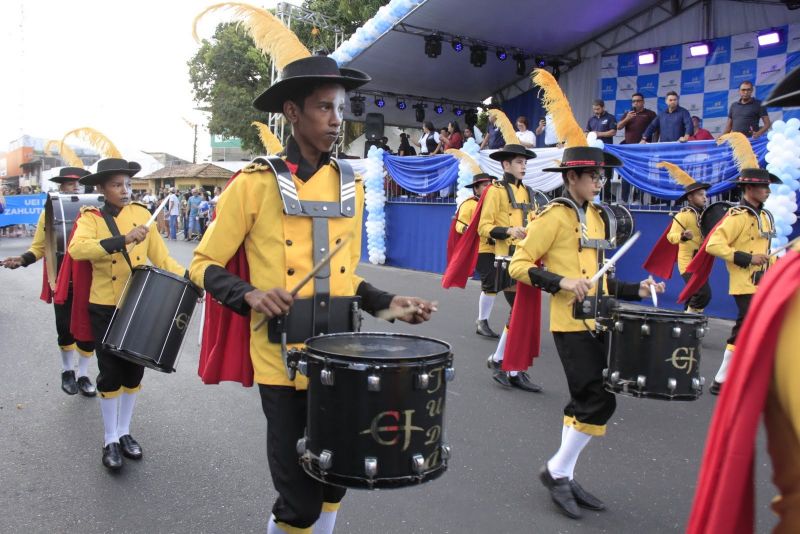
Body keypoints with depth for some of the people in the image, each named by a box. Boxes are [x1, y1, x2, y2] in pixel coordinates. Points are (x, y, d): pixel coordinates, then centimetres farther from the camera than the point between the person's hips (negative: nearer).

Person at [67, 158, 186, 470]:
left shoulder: (141, 214, 3)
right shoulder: (91, 217, -6)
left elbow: (160, 256, 2)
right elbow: (76, 249, -26)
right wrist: (123, 239, -34)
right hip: (105, 307, -3)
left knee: (134, 369, 11)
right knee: (111, 372, 2)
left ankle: (125, 432, 28)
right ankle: (110, 440, 17)